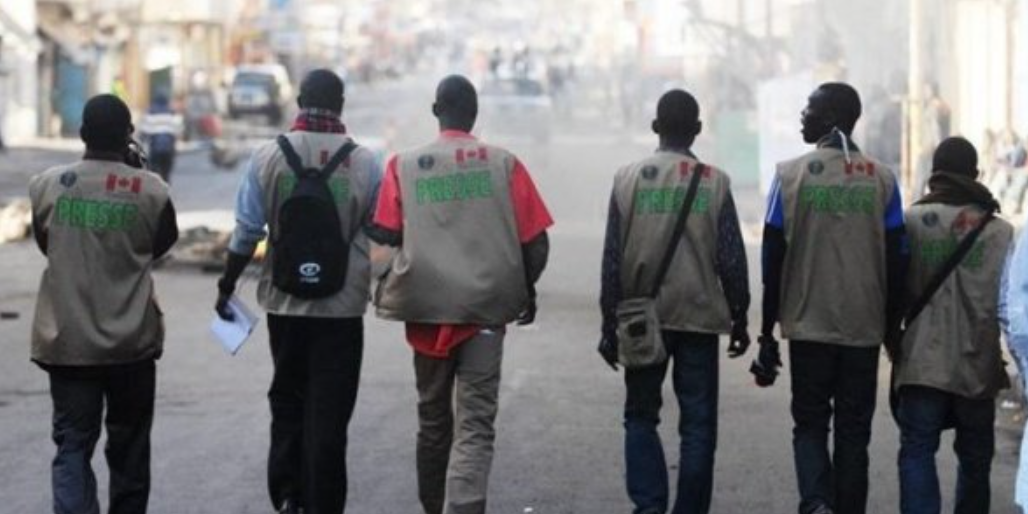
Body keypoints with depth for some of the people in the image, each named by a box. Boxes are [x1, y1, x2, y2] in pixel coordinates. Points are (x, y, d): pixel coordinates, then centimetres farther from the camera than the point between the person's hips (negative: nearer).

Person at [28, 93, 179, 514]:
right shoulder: (150, 191, -10)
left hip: (66, 341, 0)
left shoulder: (47, 186, -5)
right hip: (131, 342, 0)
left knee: (72, 445, 2)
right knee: (128, 444, 16)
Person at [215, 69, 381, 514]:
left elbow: (247, 232, -2)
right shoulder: (363, 163, -6)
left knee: (287, 402, 17)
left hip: (285, 303, 1)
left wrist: (227, 286, 10)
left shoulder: (269, 157, -5)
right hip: (343, 307, -1)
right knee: (329, 412, 3)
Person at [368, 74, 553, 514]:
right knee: (475, 424, -5)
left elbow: (385, 233, -5)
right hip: (487, 308, -2)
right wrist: (526, 289, 16)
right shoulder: (504, 164, 0)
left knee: (433, 419, 19)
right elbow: (536, 241, -1)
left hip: (426, 308, 2)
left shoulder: (405, 165, 1)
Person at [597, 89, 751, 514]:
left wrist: (610, 324, 6)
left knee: (641, 416, 11)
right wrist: (739, 321, 9)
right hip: (700, 318, -1)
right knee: (698, 423, 5)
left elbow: (612, 260, 0)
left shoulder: (628, 178, 0)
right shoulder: (715, 182, -2)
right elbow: (732, 260, -1)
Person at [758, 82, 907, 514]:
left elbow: (773, 262, -3)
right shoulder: (882, 181, 1)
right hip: (865, 329, 1)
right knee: (854, 429, 9)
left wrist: (767, 335, 3)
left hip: (808, 326, -1)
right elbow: (895, 265, 1)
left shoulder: (790, 175, -4)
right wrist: (894, 330, 12)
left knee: (810, 422, 9)